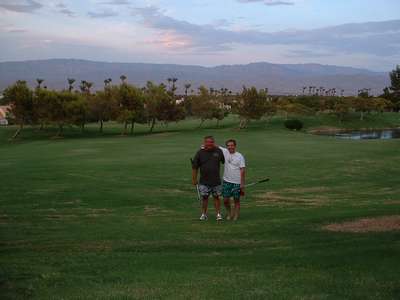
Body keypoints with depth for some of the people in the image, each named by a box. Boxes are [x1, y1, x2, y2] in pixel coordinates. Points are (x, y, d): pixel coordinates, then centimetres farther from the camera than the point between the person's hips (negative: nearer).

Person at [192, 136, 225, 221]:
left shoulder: (218, 151, 0)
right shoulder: (200, 153, -3)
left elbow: (225, 161, 12)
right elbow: (194, 167, 2)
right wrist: (194, 179, 2)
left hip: (216, 181, 1)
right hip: (204, 181, 0)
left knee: (216, 197, 5)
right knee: (204, 197, 6)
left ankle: (218, 214, 14)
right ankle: (204, 214, 19)